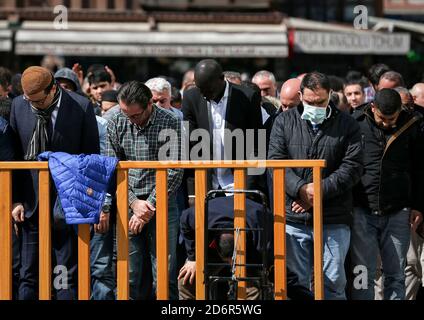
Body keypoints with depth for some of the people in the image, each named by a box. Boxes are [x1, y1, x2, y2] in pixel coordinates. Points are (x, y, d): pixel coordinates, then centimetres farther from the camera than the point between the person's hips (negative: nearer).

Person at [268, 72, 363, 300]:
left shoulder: (347, 125, 5)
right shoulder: (284, 122, 8)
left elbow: (352, 167, -2)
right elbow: (276, 161, -1)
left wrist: (321, 190, -12)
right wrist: (301, 188, -15)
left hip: (333, 221, -1)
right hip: (293, 218, 1)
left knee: (333, 283, -1)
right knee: (296, 282, 5)